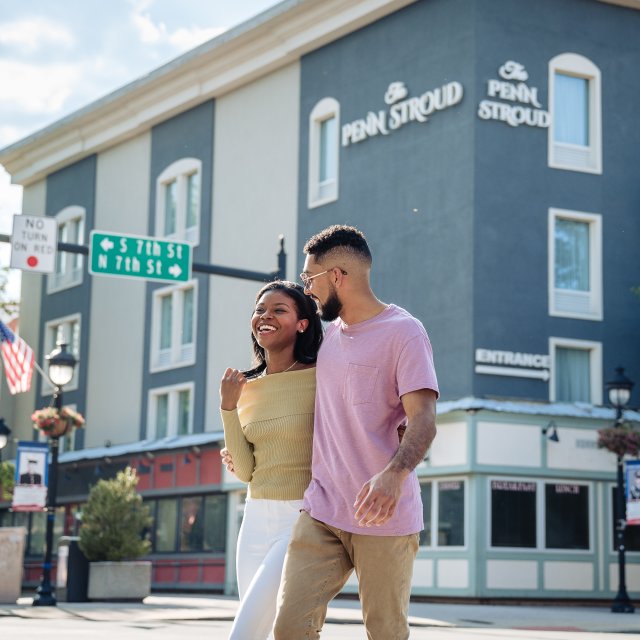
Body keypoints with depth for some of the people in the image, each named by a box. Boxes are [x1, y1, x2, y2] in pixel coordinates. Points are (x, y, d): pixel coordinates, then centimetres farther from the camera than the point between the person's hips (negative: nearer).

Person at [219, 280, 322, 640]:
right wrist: (228, 406, -3)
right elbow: (246, 471, 5)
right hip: (256, 519, 7)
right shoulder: (248, 387, 9)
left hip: (303, 520, -6)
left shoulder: (320, 377, -9)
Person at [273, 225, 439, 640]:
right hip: (321, 512, 6)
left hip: (385, 517, -5)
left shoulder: (404, 332, -4)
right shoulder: (330, 334, 18)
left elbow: (423, 420, -14)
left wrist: (394, 474, -33)